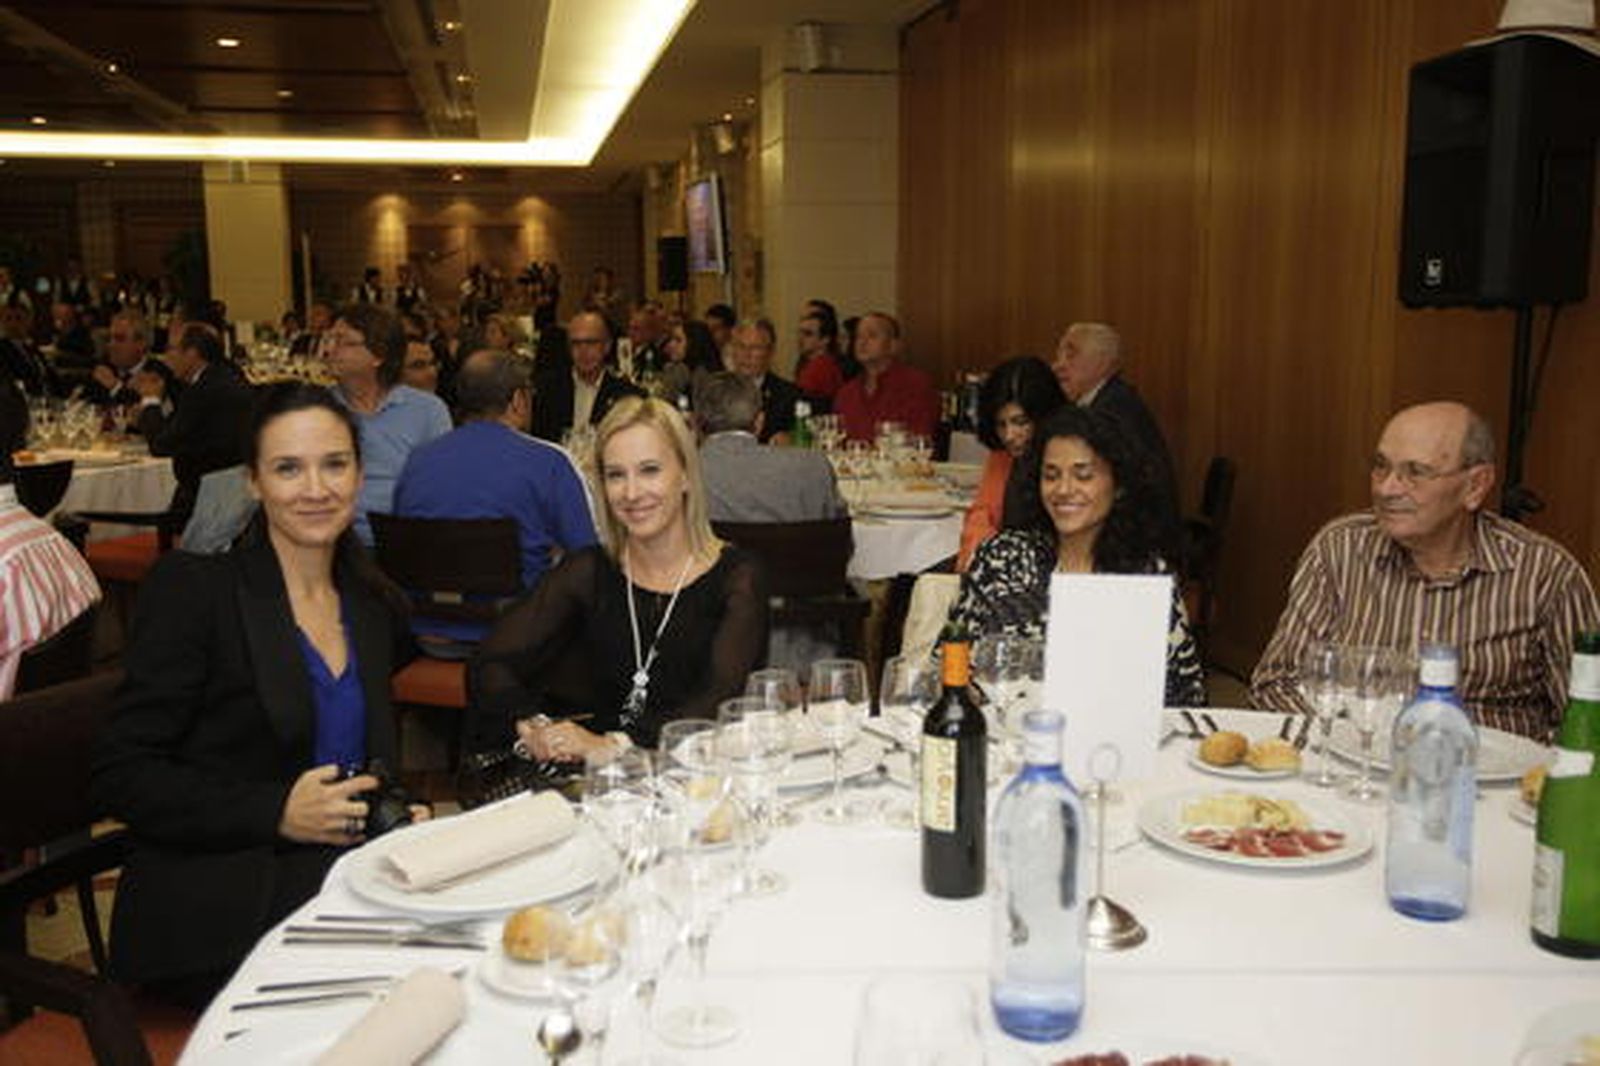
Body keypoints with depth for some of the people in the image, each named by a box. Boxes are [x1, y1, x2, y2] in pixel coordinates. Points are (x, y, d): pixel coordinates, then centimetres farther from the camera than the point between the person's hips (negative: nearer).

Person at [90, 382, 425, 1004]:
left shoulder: (374, 607, 12)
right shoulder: (191, 590, -5)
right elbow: (119, 776, -8)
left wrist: (398, 814, 0)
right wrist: (275, 812, -18)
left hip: (334, 874, 6)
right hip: (210, 911, -6)